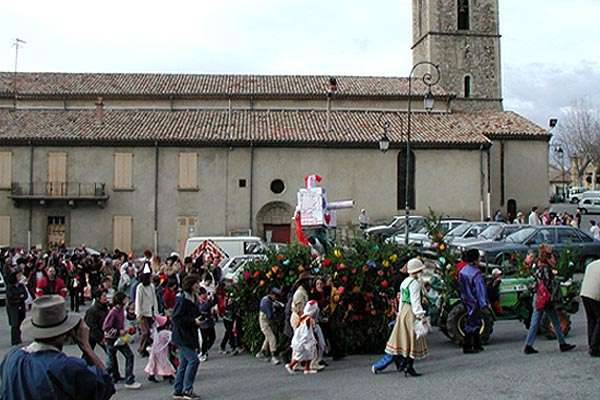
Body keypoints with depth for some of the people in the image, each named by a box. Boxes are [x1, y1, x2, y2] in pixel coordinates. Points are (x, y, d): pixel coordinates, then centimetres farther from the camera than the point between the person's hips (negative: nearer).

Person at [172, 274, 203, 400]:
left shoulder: (193, 298, 13)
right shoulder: (182, 299, -17)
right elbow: (177, 318, -21)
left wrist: (199, 319, 8)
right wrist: (194, 321, -22)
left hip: (190, 335, 10)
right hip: (182, 335, -10)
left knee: (184, 363, 13)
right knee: (193, 360, -10)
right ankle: (187, 389, 0)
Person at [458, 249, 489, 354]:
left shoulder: (462, 272, 6)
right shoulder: (476, 273, -21)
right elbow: (480, 290, -19)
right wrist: (483, 304, -16)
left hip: (467, 301, 9)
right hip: (474, 302, -9)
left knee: (476, 323, 18)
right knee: (472, 324, -3)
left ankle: (477, 345, 26)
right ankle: (467, 347, 0)